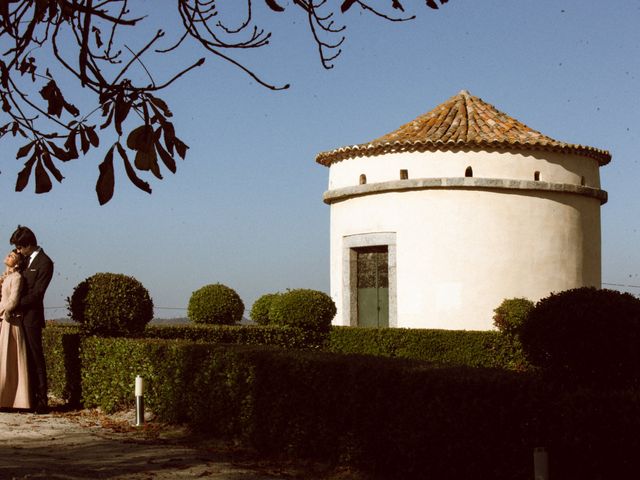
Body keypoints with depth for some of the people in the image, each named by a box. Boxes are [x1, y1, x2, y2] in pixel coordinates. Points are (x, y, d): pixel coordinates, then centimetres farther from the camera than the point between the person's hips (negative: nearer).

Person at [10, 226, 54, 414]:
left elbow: (36, 294, -15)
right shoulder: (27, 260, 16)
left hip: (32, 316, -8)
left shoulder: (45, 263, -11)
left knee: (36, 358, -5)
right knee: (27, 358, 9)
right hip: (21, 315, 8)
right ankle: (31, 397, 13)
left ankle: (42, 400, -2)